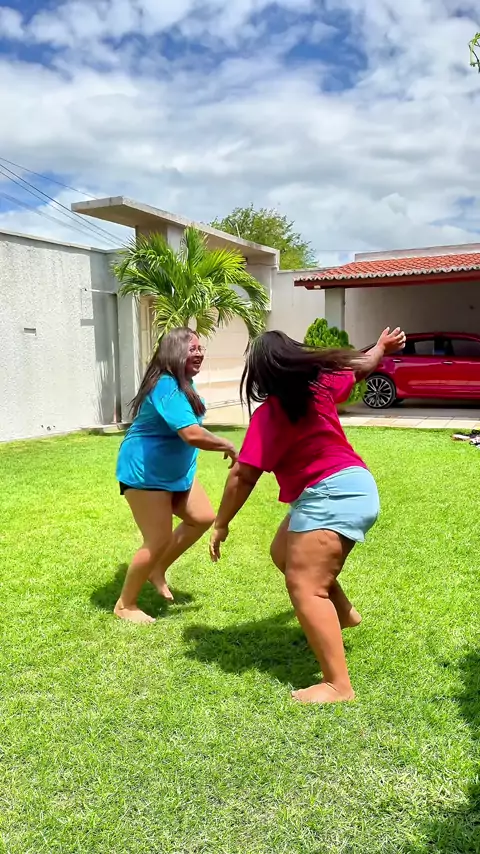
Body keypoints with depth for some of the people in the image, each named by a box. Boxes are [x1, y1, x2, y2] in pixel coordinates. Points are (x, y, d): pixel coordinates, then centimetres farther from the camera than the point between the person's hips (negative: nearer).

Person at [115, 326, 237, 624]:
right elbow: (192, 434, -39)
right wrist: (227, 446, -23)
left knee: (203, 518, 9)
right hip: (144, 472, -10)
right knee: (159, 540, -6)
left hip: (175, 470, 10)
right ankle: (125, 605, 14)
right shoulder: (167, 387, -27)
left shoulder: (183, 383, 5)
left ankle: (158, 570, 26)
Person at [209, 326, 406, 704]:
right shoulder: (321, 384, 4)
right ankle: (344, 612, 36)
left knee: (305, 586, -11)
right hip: (353, 486, 10)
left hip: (331, 495, -10)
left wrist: (221, 524, -4)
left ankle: (339, 685, -11)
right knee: (285, 553, 25)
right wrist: (382, 347, 44)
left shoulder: (268, 415, -14)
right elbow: (358, 367, 23)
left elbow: (242, 476, -14)